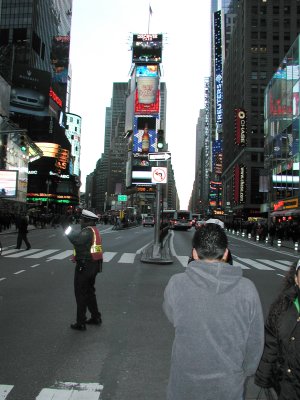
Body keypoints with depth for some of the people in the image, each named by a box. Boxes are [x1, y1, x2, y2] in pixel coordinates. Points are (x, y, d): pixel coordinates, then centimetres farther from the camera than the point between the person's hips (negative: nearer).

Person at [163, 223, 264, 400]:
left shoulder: (177, 284, -20)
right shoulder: (247, 288, -17)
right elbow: (255, 341, -7)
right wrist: (245, 372, 12)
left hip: (186, 380, 0)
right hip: (229, 382, 1)